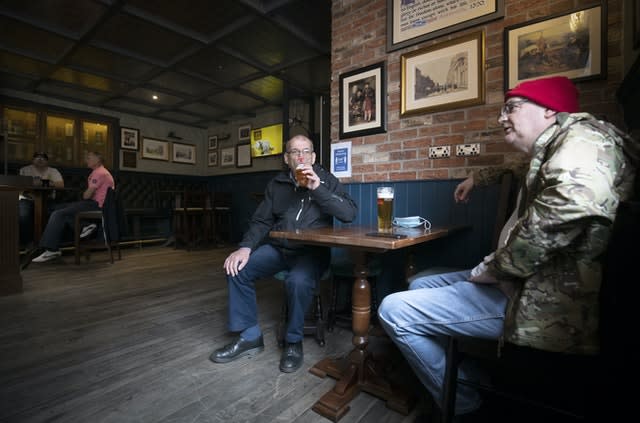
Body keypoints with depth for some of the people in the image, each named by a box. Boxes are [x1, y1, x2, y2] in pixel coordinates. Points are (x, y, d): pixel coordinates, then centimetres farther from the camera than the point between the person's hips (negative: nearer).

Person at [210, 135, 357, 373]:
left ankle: (293, 342, -5)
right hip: (277, 247, 4)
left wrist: (317, 188, -19)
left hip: (312, 250, -4)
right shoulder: (276, 184, 11)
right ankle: (249, 336, 2)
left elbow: (350, 214, -11)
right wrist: (246, 247, -11)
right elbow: (261, 221, 7)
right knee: (237, 268, -15)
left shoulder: (326, 180, 2)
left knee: (298, 281, -34)